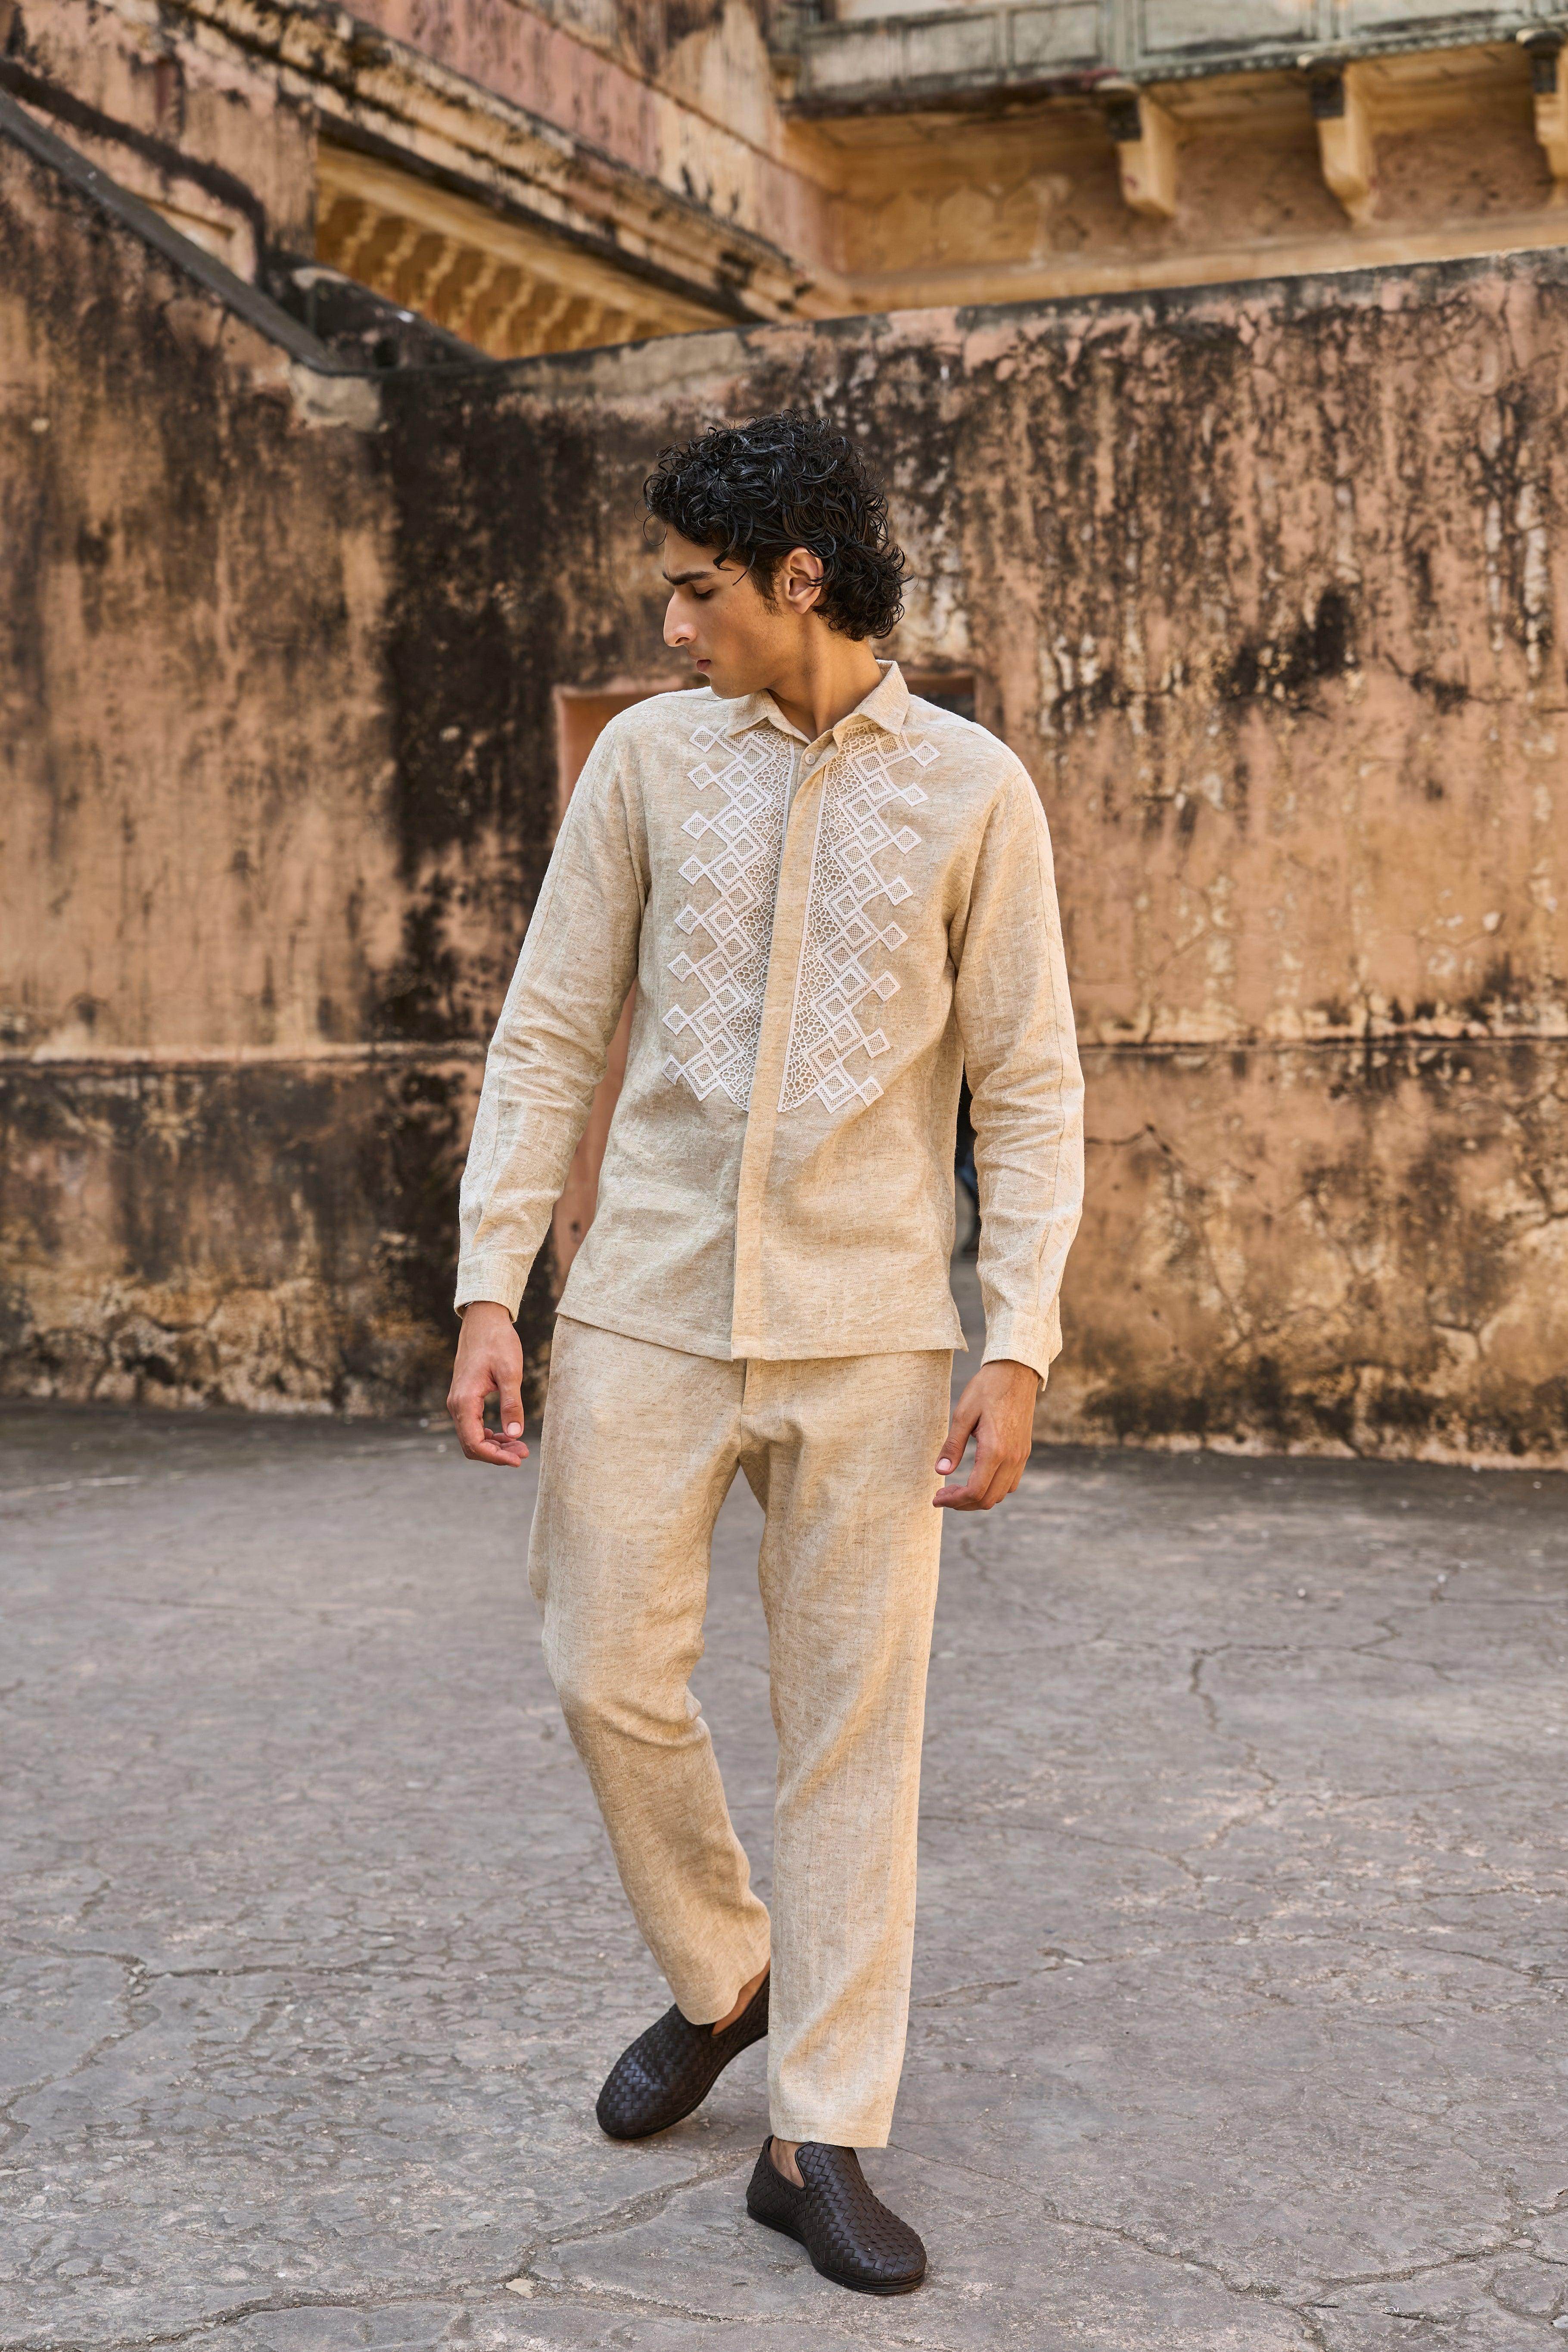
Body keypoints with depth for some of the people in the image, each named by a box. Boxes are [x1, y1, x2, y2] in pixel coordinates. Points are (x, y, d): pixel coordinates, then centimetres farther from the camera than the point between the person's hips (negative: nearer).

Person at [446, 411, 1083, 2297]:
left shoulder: (971, 789, 0)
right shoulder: (648, 756, 5)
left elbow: (1026, 1084, 1)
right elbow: (549, 1034, 5)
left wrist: (1019, 1347, -7)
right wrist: (488, 1287, -3)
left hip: (866, 1329, -1)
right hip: (649, 1308, 2)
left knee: (856, 1732, 2)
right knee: (608, 1673, 3)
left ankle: (820, 2139, 13)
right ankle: (721, 1977, 31)